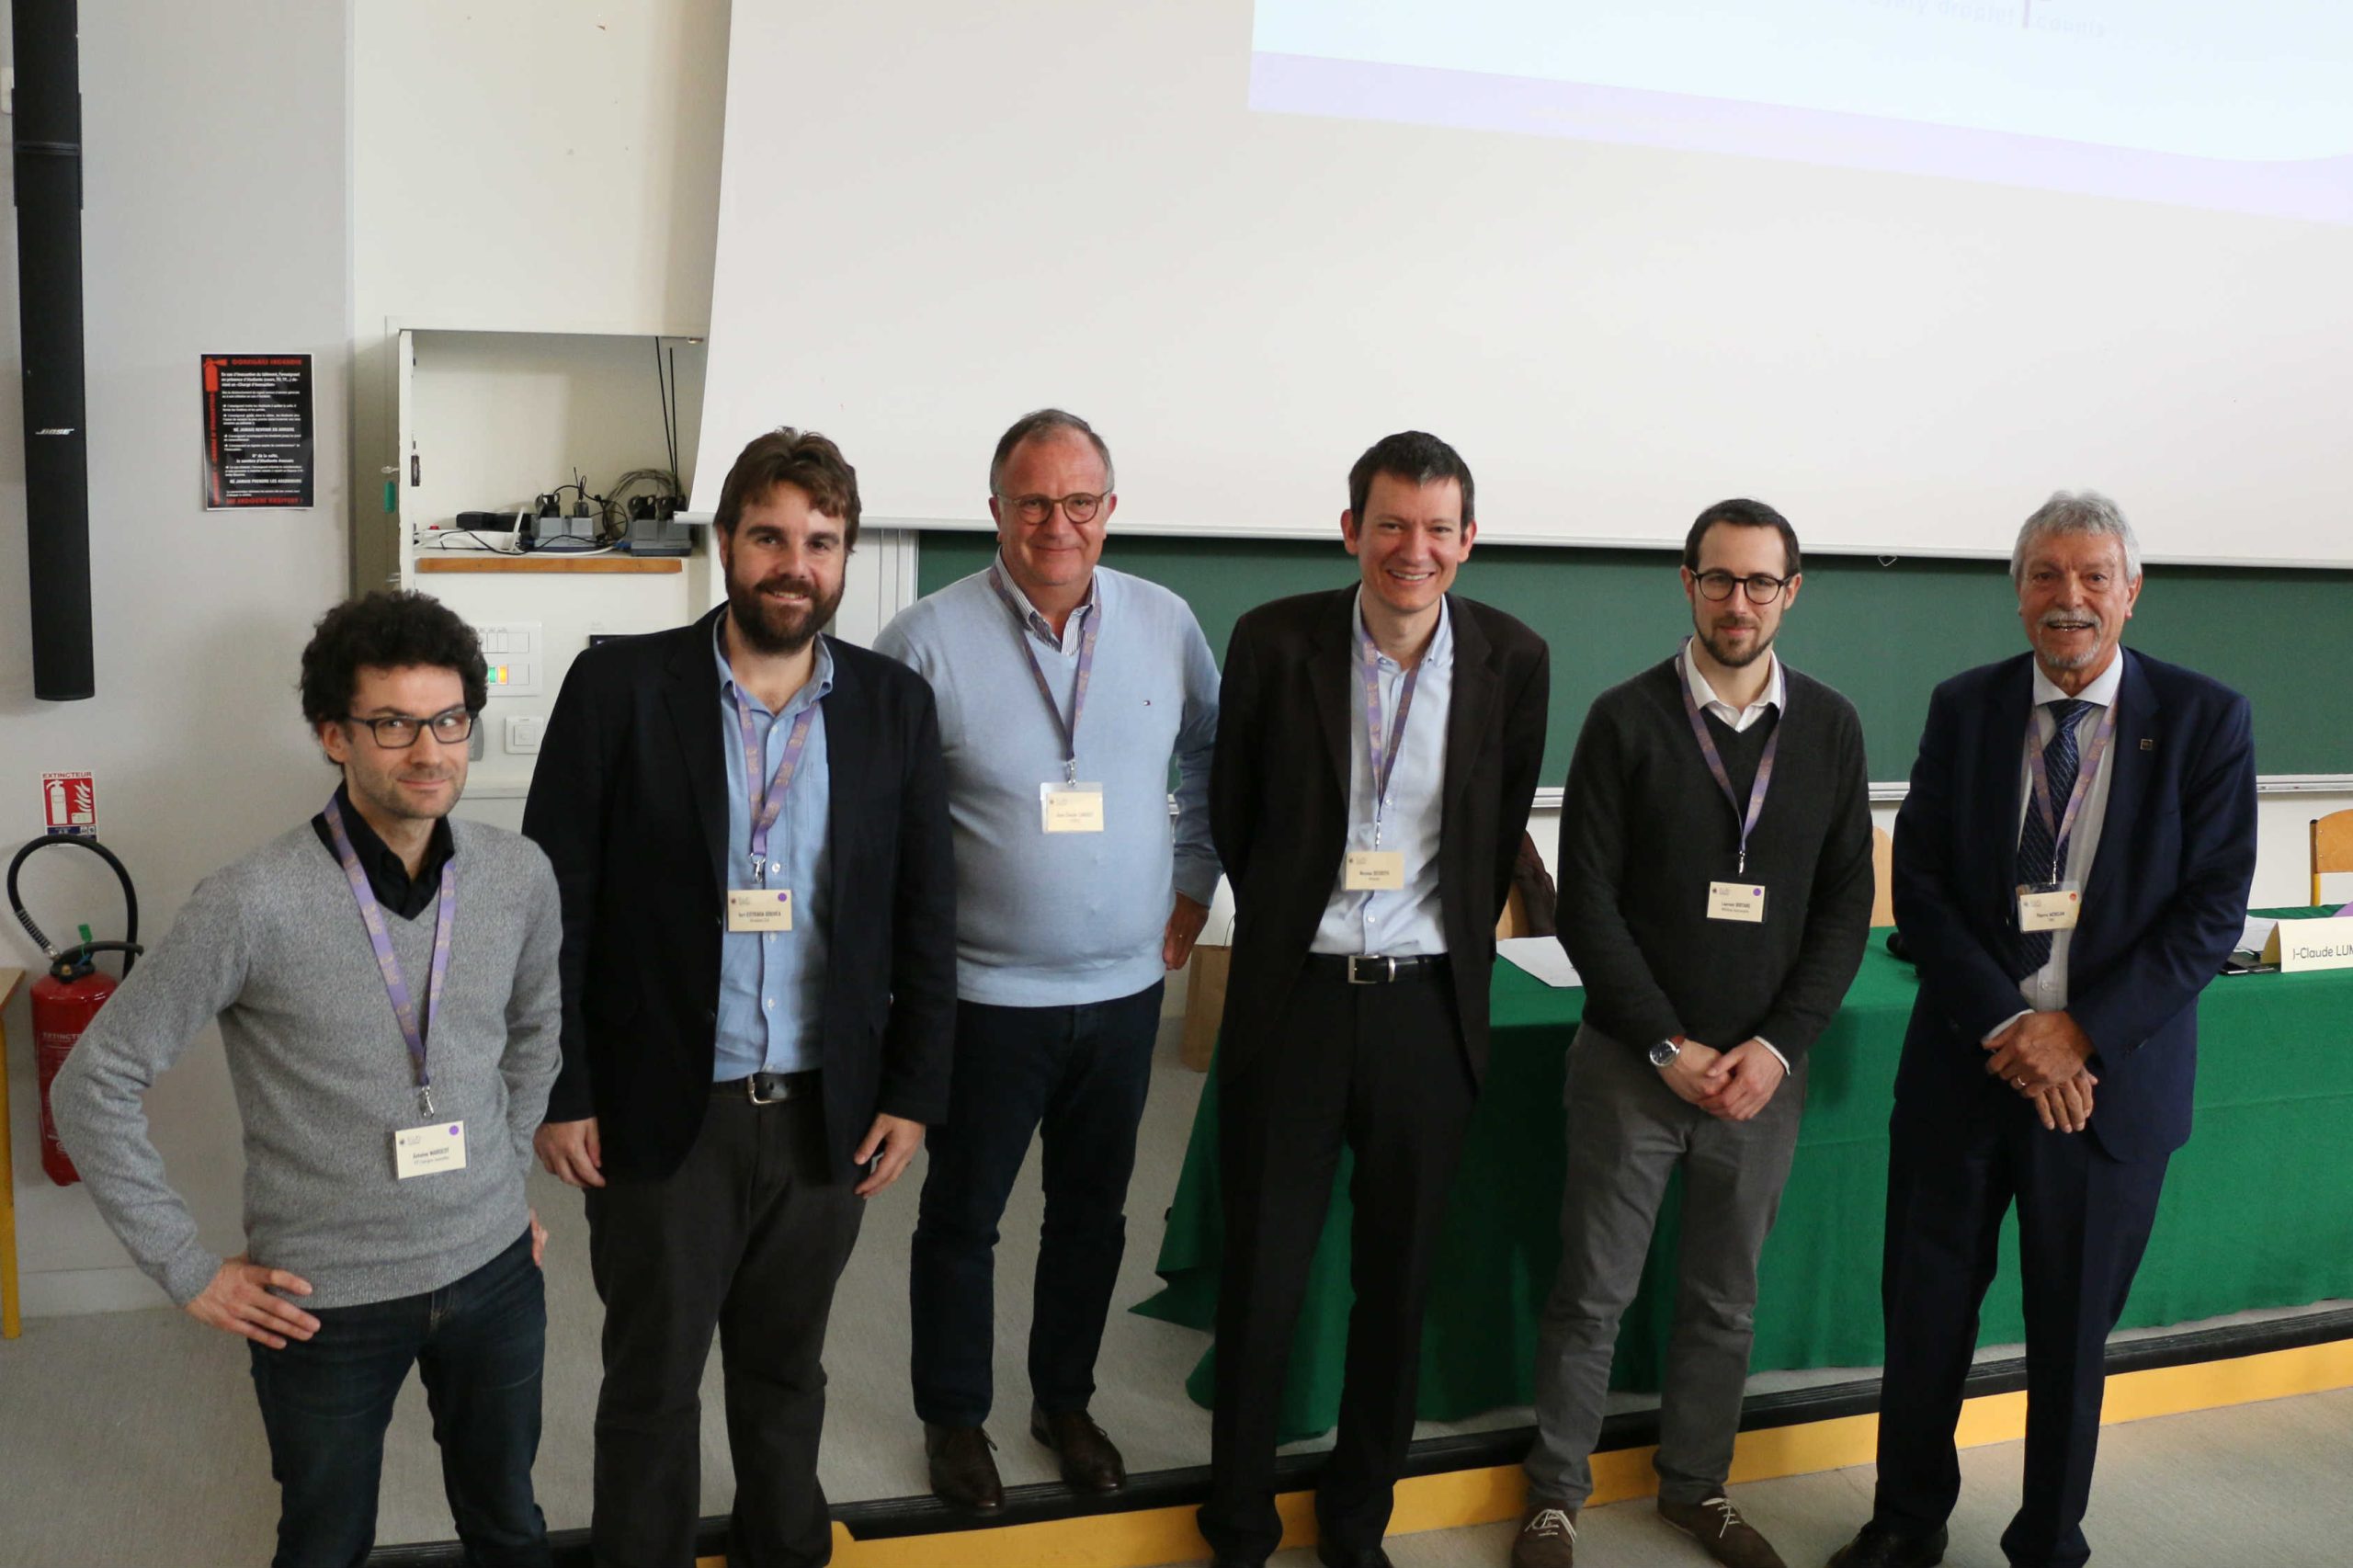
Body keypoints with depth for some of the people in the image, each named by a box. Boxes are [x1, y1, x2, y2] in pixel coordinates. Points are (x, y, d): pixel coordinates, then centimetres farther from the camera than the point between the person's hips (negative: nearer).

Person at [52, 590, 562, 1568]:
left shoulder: (519, 877, -5)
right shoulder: (254, 904, -18)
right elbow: (94, 1086, -11)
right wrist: (187, 1270, -9)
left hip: (494, 1269, 4)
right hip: (325, 1301, -3)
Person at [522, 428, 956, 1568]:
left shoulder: (894, 704, 0)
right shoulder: (619, 686, -6)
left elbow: (925, 916, 4)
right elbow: (556, 905, -5)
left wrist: (913, 1094, 0)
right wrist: (559, 1093, -6)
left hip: (828, 1116, 2)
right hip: (661, 1112, -2)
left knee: (786, 1370, 19)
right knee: (650, 1382, 13)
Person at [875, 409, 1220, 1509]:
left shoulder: (1166, 624, -1)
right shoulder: (928, 638, -13)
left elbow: (1214, 757, 15)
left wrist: (1194, 882, 11)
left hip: (1127, 985, 3)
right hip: (986, 993, -3)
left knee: (1092, 1213, 18)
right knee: (961, 1217, 13)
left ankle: (1064, 1401, 39)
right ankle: (953, 1418, 34)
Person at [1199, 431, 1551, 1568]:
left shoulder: (1512, 660, -3)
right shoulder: (1275, 641, -7)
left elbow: (1500, 835, 10)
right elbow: (1233, 809, 6)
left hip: (1428, 1007, 2)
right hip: (1294, 1000, -1)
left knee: (1397, 1281, 13)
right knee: (1262, 1278, 8)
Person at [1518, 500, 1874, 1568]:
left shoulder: (1830, 728, 4)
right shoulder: (1626, 720, -5)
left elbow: (1846, 905, 3)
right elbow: (1587, 902, -7)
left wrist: (1779, 1045, -8)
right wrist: (1668, 1048, -11)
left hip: (1763, 1067, 3)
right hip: (1631, 1059, -2)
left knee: (1727, 1298, 14)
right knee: (1593, 1294, 6)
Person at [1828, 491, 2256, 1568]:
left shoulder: (2203, 719, -3)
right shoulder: (1963, 709, 2)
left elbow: (2214, 908, -7)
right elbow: (1918, 884, -2)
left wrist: (2081, 1032, -15)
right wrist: (2006, 1026, -13)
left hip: (2110, 1071, -1)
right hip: (1964, 1063, 1)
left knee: (2073, 1326, 12)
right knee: (1926, 1310, 10)